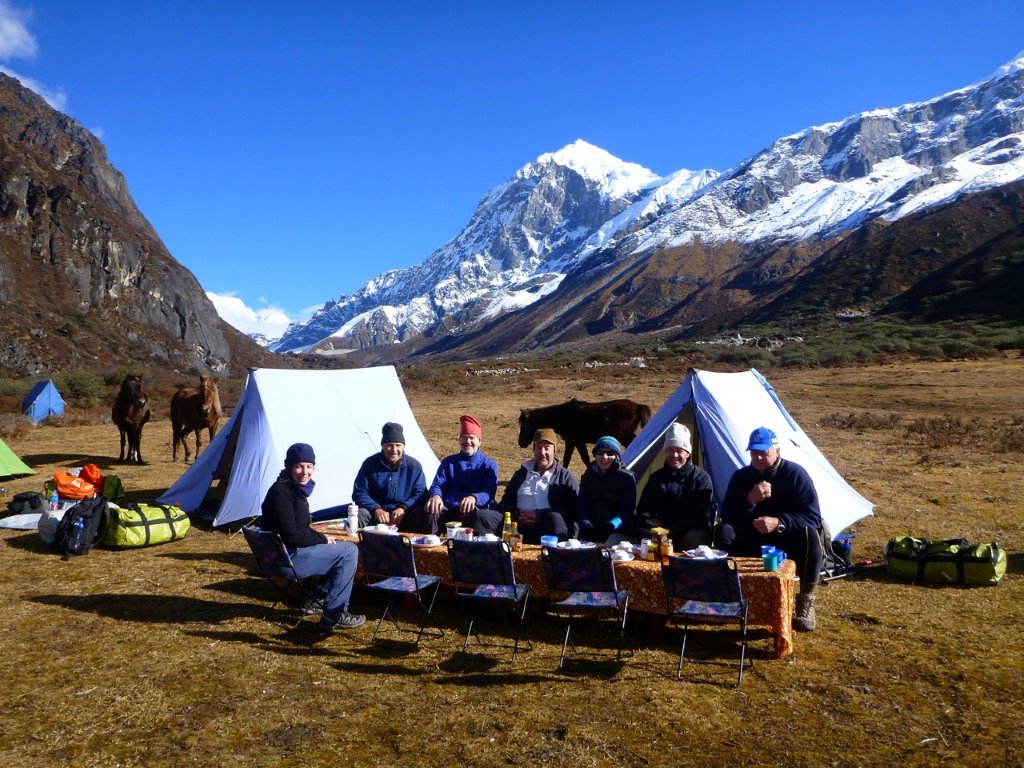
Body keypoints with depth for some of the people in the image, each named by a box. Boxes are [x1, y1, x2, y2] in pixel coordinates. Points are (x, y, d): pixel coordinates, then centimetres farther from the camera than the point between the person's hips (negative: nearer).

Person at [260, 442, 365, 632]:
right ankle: (334, 615, -6)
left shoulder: (296, 489, 10)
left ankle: (321, 596, 18)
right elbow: (291, 536, -23)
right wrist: (322, 539, -10)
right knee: (349, 551, -10)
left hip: (291, 553, 10)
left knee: (346, 548, 17)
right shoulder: (281, 492, -19)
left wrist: (321, 537, 2)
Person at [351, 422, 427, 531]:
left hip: (404, 515, 0)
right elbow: (359, 493, -2)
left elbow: (420, 493, -2)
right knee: (359, 514, -32)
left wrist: (403, 508, -21)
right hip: (376, 514, 0)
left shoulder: (414, 466, -1)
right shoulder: (370, 463, -2)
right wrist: (376, 509, -20)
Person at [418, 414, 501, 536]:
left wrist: (474, 498, -25)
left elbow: (488, 493, 1)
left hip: (476, 510, -2)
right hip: (448, 510, 2)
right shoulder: (448, 462, 24)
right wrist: (436, 495, -17)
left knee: (479, 515, -40)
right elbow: (437, 484, 11)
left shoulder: (489, 465, 15)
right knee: (431, 511, -33)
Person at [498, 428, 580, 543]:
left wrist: (540, 515, -12)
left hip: (549, 525, -2)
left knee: (554, 517, -39)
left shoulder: (565, 476, 15)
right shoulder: (521, 473, 26)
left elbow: (573, 508, 0)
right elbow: (504, 504, 20)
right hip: (520, 526, 2)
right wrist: (517, 514, -5)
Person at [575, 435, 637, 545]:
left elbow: (626, 511, -4)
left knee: (609, 542, -34)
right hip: (590, 532, 2)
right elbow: (581, 507, 6)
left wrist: (611, 526, -24)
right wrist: (586, 527, -16)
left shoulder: (627, 478, 6)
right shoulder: (588, 476, 16)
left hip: (618, 532, -2)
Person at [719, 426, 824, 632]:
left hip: (788, 541, -2)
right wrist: (749, 500, -30)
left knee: (809, 534, -35)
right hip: (755, 543, 2)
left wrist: (779, 523, -34)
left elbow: (813, 517, -18)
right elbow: (726, 515, -11)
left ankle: (806, 601, -16)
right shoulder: (741, 477, -3)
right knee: (726, 532, -26)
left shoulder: (795, 474, -11)